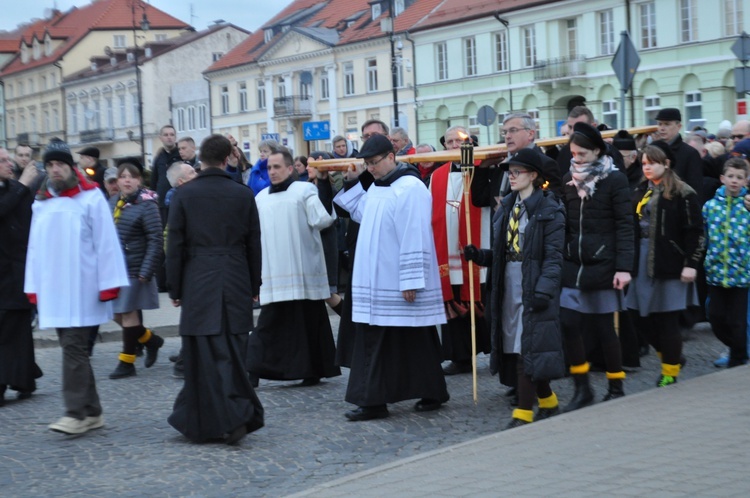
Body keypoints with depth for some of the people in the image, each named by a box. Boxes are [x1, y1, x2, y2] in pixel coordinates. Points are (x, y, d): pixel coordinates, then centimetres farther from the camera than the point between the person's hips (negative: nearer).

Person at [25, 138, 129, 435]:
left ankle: (76, 413, -7)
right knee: (72, 348, 8)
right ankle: (92, 412, 14)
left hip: (82, 288, -5)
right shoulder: (41, 202, 12)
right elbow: (36, 246, 11)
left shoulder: (90, 197, -3)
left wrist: (109, 283, -11)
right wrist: (33, 286, 6)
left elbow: (106, 242, -6)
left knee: (73, 347, -10)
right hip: (52, 288, 5)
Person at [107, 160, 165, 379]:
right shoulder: (112, 203, 10)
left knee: (128, 313, -1)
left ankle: (127, 362, 10)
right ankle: (150, 339, 30)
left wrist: (146, 271, -18)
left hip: (134, 270, -7)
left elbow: (156, 240, -14)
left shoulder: (146, 205, -11)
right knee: (117, 314, 9)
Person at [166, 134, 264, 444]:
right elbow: (254, 244, 5)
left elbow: (175, 245, -3)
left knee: (205, 355, 2)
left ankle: (203, 424, 0)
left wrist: (174, 288, 3)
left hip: (198, 285, -2)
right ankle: (238, 414, 7)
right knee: (233, 353, 11)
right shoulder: (243, 195, 2)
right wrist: (254, 285, 14)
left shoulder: (184, 195, -4)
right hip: (236, 286, 2)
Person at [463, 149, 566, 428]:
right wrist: (479, 256, 2)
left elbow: (554, 256, -13)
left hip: (533, 288, -8)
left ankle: (523, 415, -5)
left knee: (527, 350, -9)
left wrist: (544, 289, -22)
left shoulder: (549, 210, -8)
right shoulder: (507, 208, 15)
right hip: (508, 286, 8)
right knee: (515, 349, 10)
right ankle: (548, 402, 25)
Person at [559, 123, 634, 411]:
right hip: (572, 265, 4)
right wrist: (559, 259, 5)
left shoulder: (614, 180, -4)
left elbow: (624, 225, -8)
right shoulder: (568, 180, 9)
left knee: (604, 329, 2)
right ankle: (582, 388, 10)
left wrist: (623, 266, -14)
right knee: (568, 325, -4)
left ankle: (616, 389, 17)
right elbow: (564, 223, 12)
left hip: (603, 265, -4)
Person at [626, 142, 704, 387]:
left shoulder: (683, 194, -7)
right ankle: (673, 357, 28)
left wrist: (691, 264, -14)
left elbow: (695, 232, -9)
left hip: (670, 263, -6)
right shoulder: (640, 192, 12)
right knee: (642, 318, 7)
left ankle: (670, 372, 13)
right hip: (643, 263, 6)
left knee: (667, 320, -1)